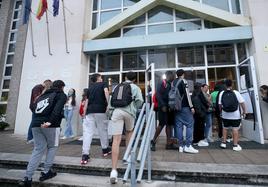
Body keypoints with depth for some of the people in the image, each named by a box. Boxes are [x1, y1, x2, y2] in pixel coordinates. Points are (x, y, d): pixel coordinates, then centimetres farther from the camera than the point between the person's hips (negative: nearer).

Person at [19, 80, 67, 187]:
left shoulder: (43, 95, 27)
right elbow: (57, 109, -13)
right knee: (52, 146, 14)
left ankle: (27, 178, 7)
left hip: (35, 124, 6)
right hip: (51, 125, -6)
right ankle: (46, 172, 15)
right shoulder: (61, 95, 5)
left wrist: (37, 122, 17)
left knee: (38, 149, 12)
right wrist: (50, 121, -22)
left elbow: (35, 109, 19)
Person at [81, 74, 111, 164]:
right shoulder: (103, 84, 11)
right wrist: (108, 104, -13)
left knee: (87, 132, 1)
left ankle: (85, 155, -3)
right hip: (100, 110, -3)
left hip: (90, 111, 3)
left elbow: (86, 101, 19)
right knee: (103, 130, 12)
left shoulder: (90, 87, 23)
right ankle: (105, 149, 28)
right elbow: (106, 92, -12)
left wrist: (85, 114, 22)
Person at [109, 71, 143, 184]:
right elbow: (140, 101, 1)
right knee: (129, 132, 28)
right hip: (129, 111, -1)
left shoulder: (117, 87, 25)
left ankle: (114, 170, -10)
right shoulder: (135, 87, 15)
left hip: (117, 111, 1)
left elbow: (112, 101, 22)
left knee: (116, 140, -5)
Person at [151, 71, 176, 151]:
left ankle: (169, 143, 13)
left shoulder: (170, 84, 19)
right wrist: (162, 105, -21)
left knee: (170, 124, 7)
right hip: (163, 107, -8)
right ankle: (153, 141, 5)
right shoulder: (162, 83, -5)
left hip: (169, 107, 8)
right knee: (162, 124, -9)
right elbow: (158, 94, -14)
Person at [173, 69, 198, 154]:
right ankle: (188, 146, -2)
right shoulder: (183, 81, -2)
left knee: (178, 125, 5)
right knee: (189, 124, 0)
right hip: (184, 106, -6)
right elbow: (187, 94, -11)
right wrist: (191, 106, -10)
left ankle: (181, 146, 8)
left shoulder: (173, 82, 15)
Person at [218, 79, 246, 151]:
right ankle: (235, 145, 10)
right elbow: (242, 103, -8)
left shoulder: (222, 93, -4)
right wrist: (244, 111, 4)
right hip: (235, 115, -2)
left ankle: (223, 143, 22)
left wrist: (221, 111, 14)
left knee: (225, 128, 17)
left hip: (225, 115, 2)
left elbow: (220, 104, -2)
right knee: (235, 129, 6)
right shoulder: (236, 93, -8)